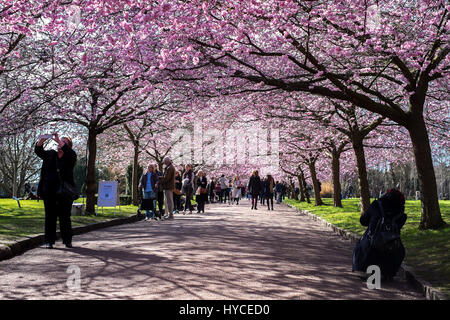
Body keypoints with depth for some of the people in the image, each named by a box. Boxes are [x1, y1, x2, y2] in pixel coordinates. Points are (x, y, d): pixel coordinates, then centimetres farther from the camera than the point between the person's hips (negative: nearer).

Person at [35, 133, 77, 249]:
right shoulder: (50, 155, 15)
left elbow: (69, 152, -18)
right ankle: (49, 241, 9)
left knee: (65, 217, 0)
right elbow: (38, 151, 6)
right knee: (50, 217, 4)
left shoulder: (70, 157, 3)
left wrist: (59, 140, -25)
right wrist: (41, 141, -14)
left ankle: (67, 241, 7)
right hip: (49, 192, 3)